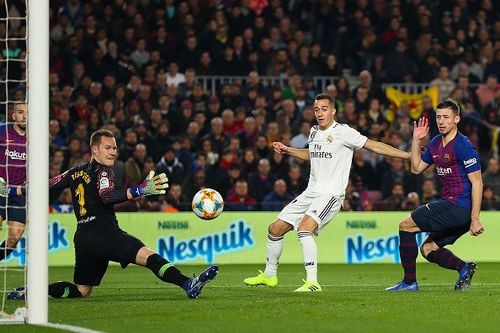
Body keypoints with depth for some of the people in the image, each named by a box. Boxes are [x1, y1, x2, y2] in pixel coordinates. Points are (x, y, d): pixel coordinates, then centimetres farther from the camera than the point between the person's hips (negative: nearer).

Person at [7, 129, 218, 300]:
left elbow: (48, 186, 26)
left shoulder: (76, 172, 19)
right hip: (102, 231, -9)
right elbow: (107, 196, -22)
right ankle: (187, 284, -46)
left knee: (81, 291, 22)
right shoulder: (102, 172, -3)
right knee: (148, 255, -26)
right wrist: (141, 190, -33)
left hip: (82, 237, 9)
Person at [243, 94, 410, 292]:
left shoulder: (343, 132, -11)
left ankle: (313, 282, -30)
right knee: (275, 228, 10)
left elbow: (373, 146, -10)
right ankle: (269, 275, 29)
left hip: (331, 194, -8)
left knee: (304, 228, -30)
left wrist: (408, 155, -14)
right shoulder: (314, 132, 11)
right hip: (310, 193, 8)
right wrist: (287, 150, 24)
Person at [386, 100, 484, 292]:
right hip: (450, 205, 10)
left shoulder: (463, 146, -15)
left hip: (459, 206, -10)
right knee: (427, 249, 12)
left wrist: (475, 219, -21)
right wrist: (416, 140, 11)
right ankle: (464, 267, -2)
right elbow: (416, 168, 23)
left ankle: (409, 282, -2)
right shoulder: (436, 143, 12)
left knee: (406, 225, -5)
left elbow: (477, 182, -17)